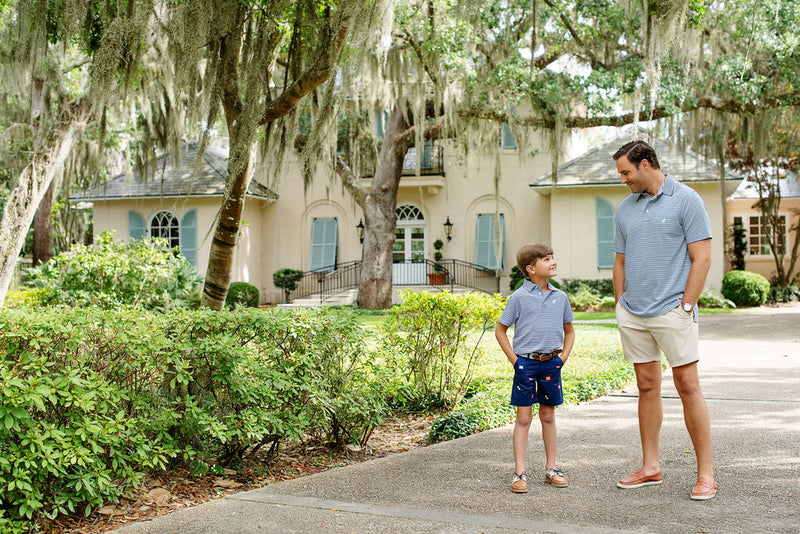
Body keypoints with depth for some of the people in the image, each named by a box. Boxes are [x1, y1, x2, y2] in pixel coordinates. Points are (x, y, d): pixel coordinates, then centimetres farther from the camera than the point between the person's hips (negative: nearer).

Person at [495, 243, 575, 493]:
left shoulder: (560, 297, 6)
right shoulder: (519, 297, -5)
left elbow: (569, 330, 19)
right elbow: (500, 330, 2)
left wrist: (563, 357, 7)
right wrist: (514, 359, -3)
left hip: (551, 363, 4)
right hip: (525, 363, -3)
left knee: (548, 416, 12)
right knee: (523, 418, 0)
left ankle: (551, 468, 22)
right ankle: (520, 472, 4)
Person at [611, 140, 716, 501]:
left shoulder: (686, 201, -4)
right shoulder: (625, 207, 13)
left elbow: (702, 259, -7)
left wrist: (685, 307, -11)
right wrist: (621, 308, 11)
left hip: (673, 311, -5)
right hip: (633, 314, 5)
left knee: (688, 386, -5)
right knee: (647, 387, 10)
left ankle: (706, 474, 2)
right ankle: (650, 468, 18)